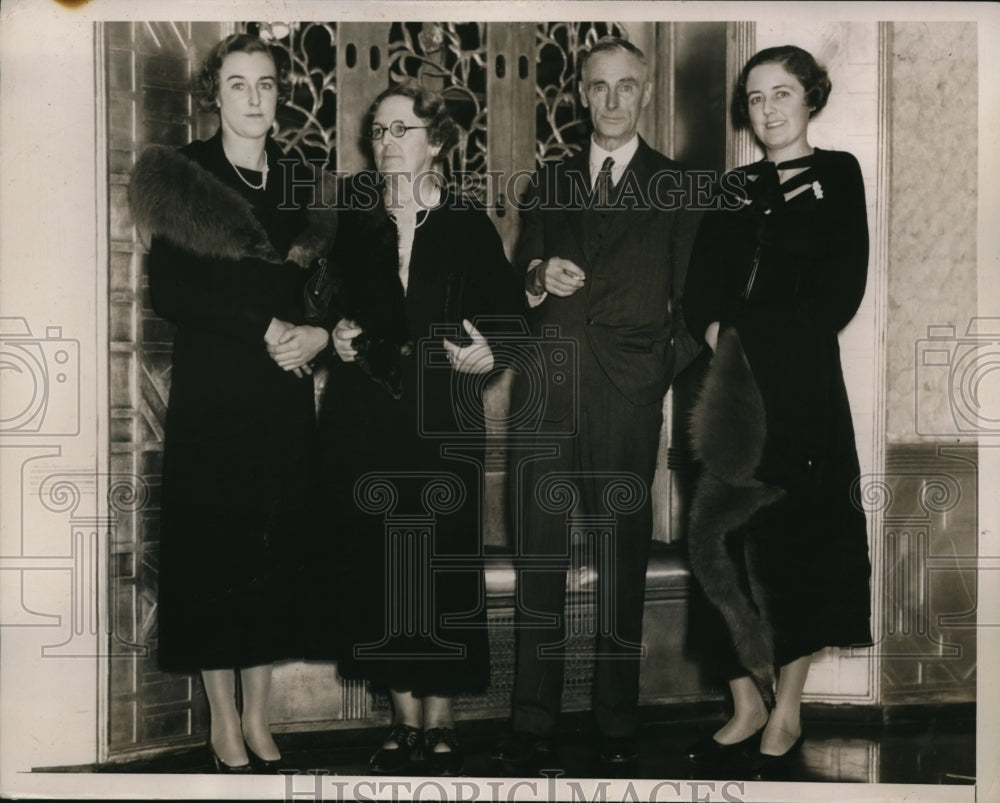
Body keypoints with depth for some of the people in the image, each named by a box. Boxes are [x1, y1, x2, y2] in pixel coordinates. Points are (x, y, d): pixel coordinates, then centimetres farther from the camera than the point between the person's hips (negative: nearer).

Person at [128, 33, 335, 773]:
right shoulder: (182, 174, -1)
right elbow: (167, 292, -9)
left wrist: (318, 333, -7)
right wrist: (263, 328, -14)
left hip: (287, 392, 3)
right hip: (211, 391, -3)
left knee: (276, 551, 5)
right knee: (213, 551, 0)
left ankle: (258, 714, 17)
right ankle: (223, 719, 14)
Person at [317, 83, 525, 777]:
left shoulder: (469, 227, 4)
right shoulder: (351, 222, 10)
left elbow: (508, 317, 3)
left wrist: (488, 355, -16)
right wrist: (338, 337, -2)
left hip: (444, 424, -2)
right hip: (362, 422, 2)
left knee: (444, 569, -2)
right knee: (376, 569, 2)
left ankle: (440, 726, 12)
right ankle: (406, 723, 16)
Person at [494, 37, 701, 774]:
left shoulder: (677, 187, 10)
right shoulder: (550, 181, 18)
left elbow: (688, 299, 8)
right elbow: (519, 290, 18)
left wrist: (682, 389, -1)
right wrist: (540, 276, -4)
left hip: (630, 391, -2)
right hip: (549, 383, 2)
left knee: (625, 561, 0)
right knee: (539, 557, -2)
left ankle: (619, 730, 9)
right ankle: (533, 728, 3)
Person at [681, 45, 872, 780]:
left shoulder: (838, 176, 7)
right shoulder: (735, 190, 18)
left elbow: (841, 291, -3)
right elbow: (699, 289, 10)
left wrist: (757, 337, -12)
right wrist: (717, 333, -10)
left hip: (801, 391, -4)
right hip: (729, 386, 4)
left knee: (789, 545, -2)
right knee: (718, 545, -2)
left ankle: (787, 712, 11)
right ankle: (746, 705, 11)